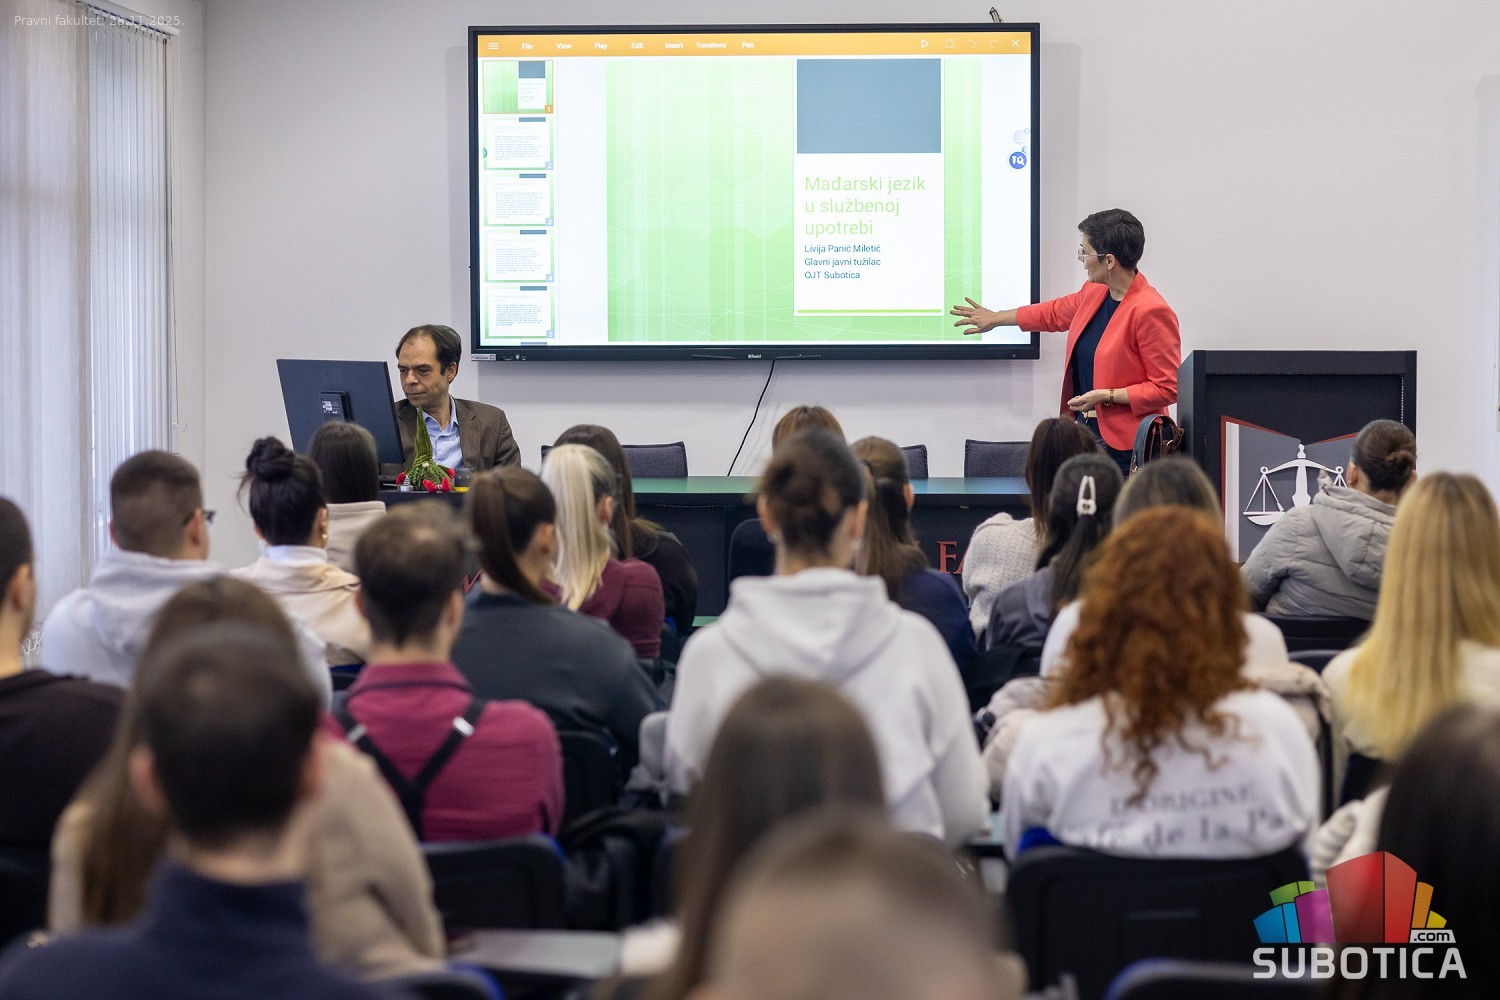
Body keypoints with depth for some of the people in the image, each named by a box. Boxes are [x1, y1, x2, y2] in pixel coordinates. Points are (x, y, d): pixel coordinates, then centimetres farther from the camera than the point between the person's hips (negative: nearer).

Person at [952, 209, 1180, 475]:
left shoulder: (1151, 312, -15)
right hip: (1086, 433, 8)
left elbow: (1167, 388, -16)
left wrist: (1107, 396, -20)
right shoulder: (1093, 294, 11)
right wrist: (996, 318, 41)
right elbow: (1054, 313, 33)